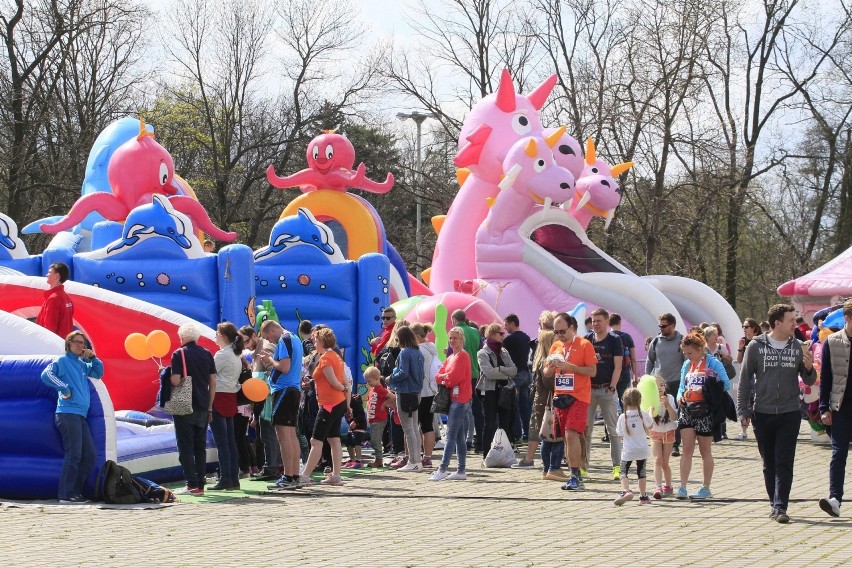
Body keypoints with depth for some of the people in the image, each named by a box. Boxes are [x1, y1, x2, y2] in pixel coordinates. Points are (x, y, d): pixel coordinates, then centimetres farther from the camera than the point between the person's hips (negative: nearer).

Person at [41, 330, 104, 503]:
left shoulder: (82, 364, 19)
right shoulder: (63, 361, -1)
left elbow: (98, 373, 30)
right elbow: (46, 374, -15)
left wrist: (93, 358, 14)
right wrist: (65, 389, -15)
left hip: (81, 416, 8)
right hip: (68, 414, -8)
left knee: (90, 456, 6)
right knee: (74, 455, -11)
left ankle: (76, 491, 13)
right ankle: (66, 495, -7)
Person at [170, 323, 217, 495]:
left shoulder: (179, 354, -8)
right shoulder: (207, 354, 8)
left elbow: (175, 381, -17)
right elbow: (213, 382, 8)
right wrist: (209, 407, 13)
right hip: (203, 408, 5)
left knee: (186, 447, 0)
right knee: (200, 447, 11)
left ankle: (192, 485, -5)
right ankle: (201, 484, 9)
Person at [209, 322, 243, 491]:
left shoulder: (222, 354, -12)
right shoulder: (236, 355, 15)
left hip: (219, 397, -9)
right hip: (231, 399, 9)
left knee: (221, 442, -7)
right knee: (230, 441, 9)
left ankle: (225, 479, -9)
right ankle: (234, 479, 10)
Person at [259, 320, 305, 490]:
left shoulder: (283, 341, -12)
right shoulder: (295, 339, 18)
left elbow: (284, 367, -21)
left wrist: (270, 361, -5)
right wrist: (272, 361, 12)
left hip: (284, 390, -10)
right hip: (295, 389, 10)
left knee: (283, 433, -9)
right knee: (291, 433, 12)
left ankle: (288, 478, -12)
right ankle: (295, 476, 14)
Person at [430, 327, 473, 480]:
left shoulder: (462, 356, -9)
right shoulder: (451, 357, 18)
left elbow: (453, 377, -16)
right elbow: (438, 376, 13)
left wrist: (444, 379, 2)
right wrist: (446, 377, -7)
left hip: (459, 400, -9)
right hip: (456, 400, 9)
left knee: (451, 436, -12)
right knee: (460, 438, 9)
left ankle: (442, 469, -15)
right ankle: (461, 471, 11)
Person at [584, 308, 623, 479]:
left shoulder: (614, 340, 0)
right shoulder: (587, 339, 10)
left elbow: (617, 366, -4)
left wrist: (612, 388, -12)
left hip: (607, 389, -3)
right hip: (588, 388, 3)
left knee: (613, 429, -2)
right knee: (585, 428, 4)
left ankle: (617, 466, -2)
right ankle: (583, 464, 10)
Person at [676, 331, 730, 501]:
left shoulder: (713, 363, -6)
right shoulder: (687, 365, 12)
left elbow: (726, 385, -12)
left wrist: (703, 390, -20)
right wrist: (679, 397, -4)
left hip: (705, 411, -5)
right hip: (688, 410, 5)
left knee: (705, 450, 5)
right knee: (687, 449, -1)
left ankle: (706, 488, 13)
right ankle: (683, 487, -2)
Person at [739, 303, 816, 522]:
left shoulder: (798, 347, 4)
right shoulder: (756, 346, -1)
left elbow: (809, 381, 10)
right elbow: (745, 380, 3)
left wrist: (809, 368, -12)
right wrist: (743, 410, -2)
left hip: (790, 414, 0)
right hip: (762, 414, 0)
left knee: (784, 463, -6)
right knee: (769, 463, 9)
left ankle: (780, 507, -8)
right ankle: (775, 503, 20)